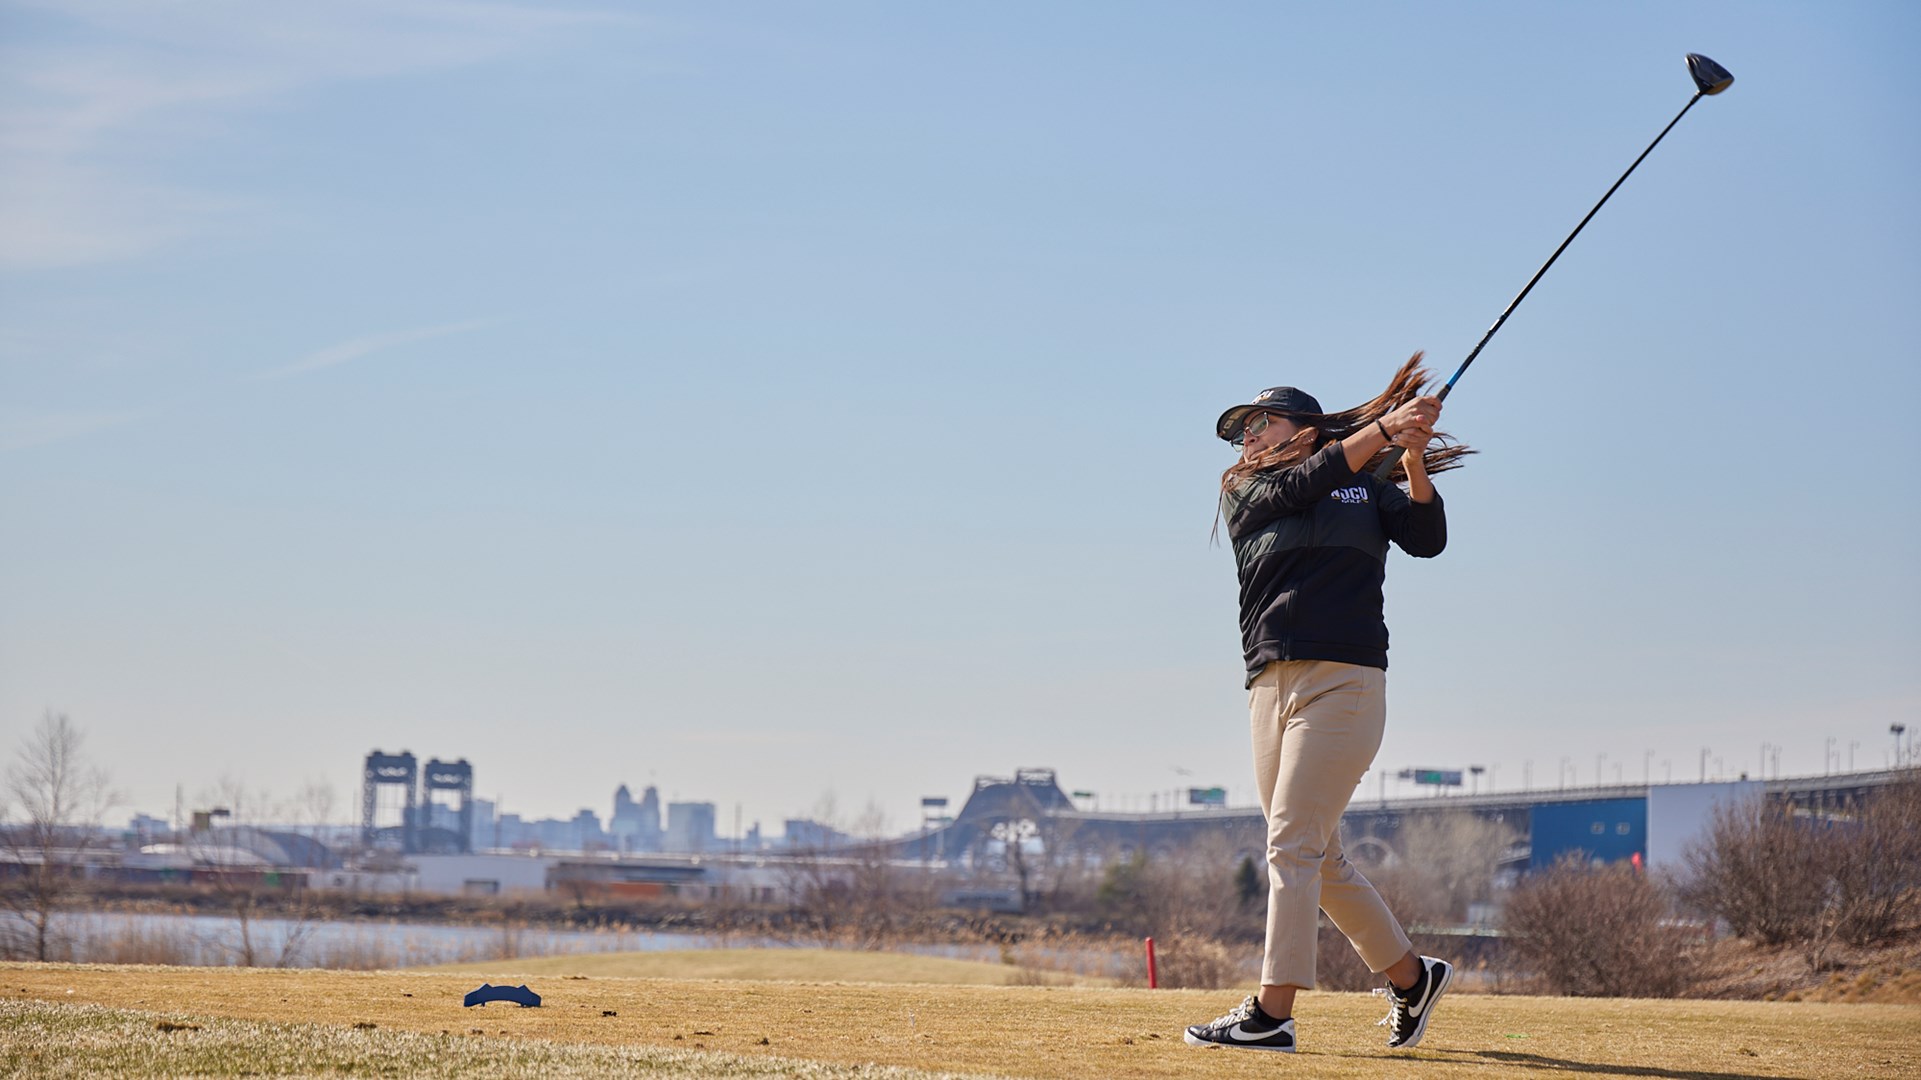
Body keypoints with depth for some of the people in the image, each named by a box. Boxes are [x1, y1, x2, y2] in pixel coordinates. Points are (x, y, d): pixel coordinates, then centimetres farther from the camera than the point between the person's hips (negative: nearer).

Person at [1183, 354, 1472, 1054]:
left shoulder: (1370, 490, 12)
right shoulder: (1246, 494, 15)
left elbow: (1427, 539, -3)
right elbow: (1303, 485, -4)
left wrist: (1413, 462, -16)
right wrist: (1383, 427, -13)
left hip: (1345, 680, -4)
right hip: (1270, 686, 4)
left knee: (1293, 844, -12)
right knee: (1317, 857, 7)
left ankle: (1272, 1014, -13)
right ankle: (1410, 975, 23)